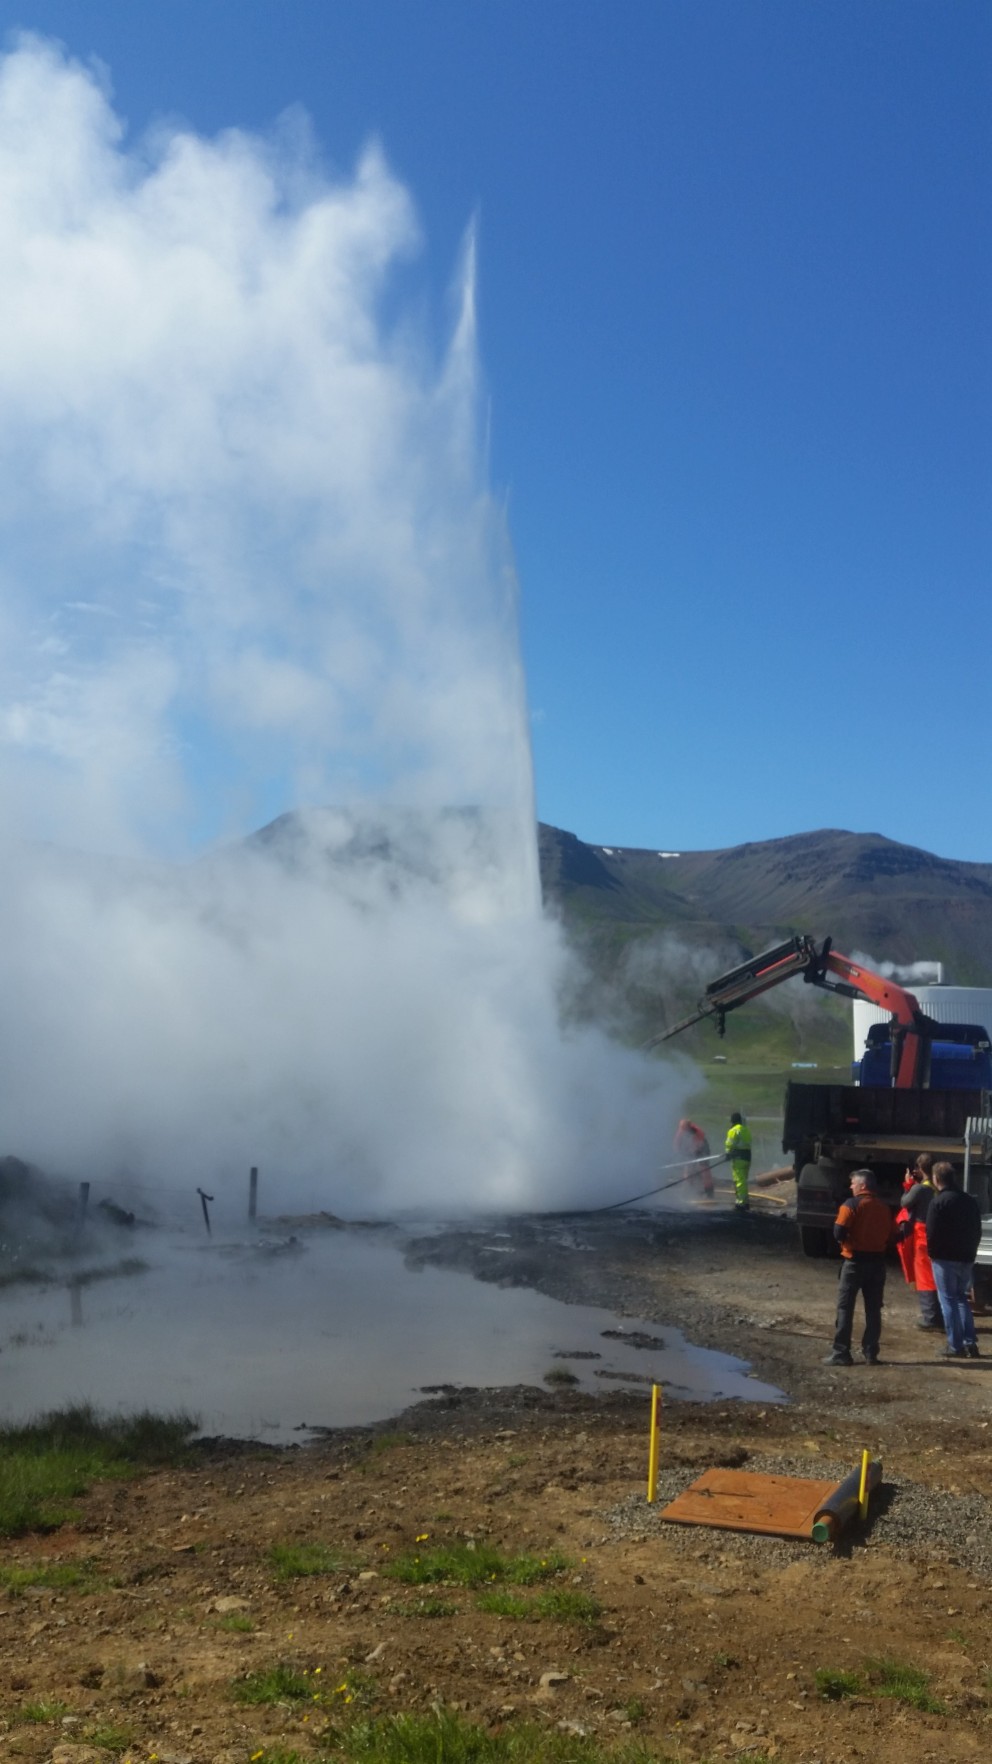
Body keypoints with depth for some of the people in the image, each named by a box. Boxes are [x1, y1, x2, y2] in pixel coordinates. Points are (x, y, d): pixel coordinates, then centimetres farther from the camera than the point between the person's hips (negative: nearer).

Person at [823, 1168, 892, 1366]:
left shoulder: (852, 1205, -10)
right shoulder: (883, 1208, 9)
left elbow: (839, 1233, -17)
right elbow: (889, 1236, 11)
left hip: (855, 1261, -5)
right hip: (877, 1262, 5)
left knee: (845, 1307, 0)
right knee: (873, 1309, 10)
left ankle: (841, 1353, -1)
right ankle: (870, 1353, 11)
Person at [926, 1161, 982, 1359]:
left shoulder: (939, 1201, -14)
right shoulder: (971, 1201, 9)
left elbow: (931, 1232, -16)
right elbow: (977, 1231, 13)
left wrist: (932, 1252, -1)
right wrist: (971, 1252, 19)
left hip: (945, 1258, -6)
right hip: (966, 1258, 7)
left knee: (949, 1300, 1)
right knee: (961, 1298, 18)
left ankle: (956, 1346, 1)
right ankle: (970, 1343, 12)